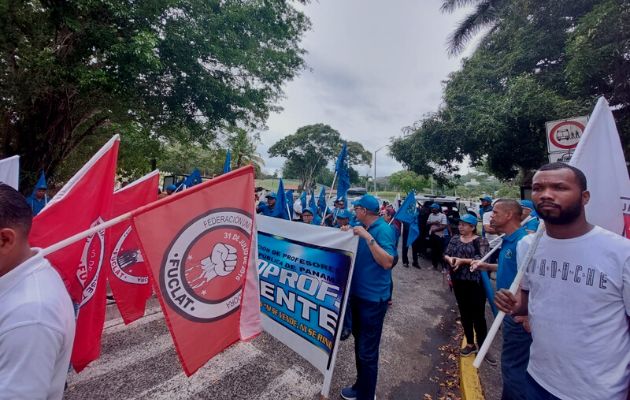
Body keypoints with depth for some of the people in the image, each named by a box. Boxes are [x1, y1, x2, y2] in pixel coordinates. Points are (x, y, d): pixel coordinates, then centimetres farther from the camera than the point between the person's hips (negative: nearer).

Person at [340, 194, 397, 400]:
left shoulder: (383, 230, -18)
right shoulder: (361, 228, 5)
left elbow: (388, 262, -27)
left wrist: (368, 237, -30)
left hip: (373, 297, -9)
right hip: (357, 293, 9)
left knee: (368, 350, 5)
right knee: (359, 343, 23)